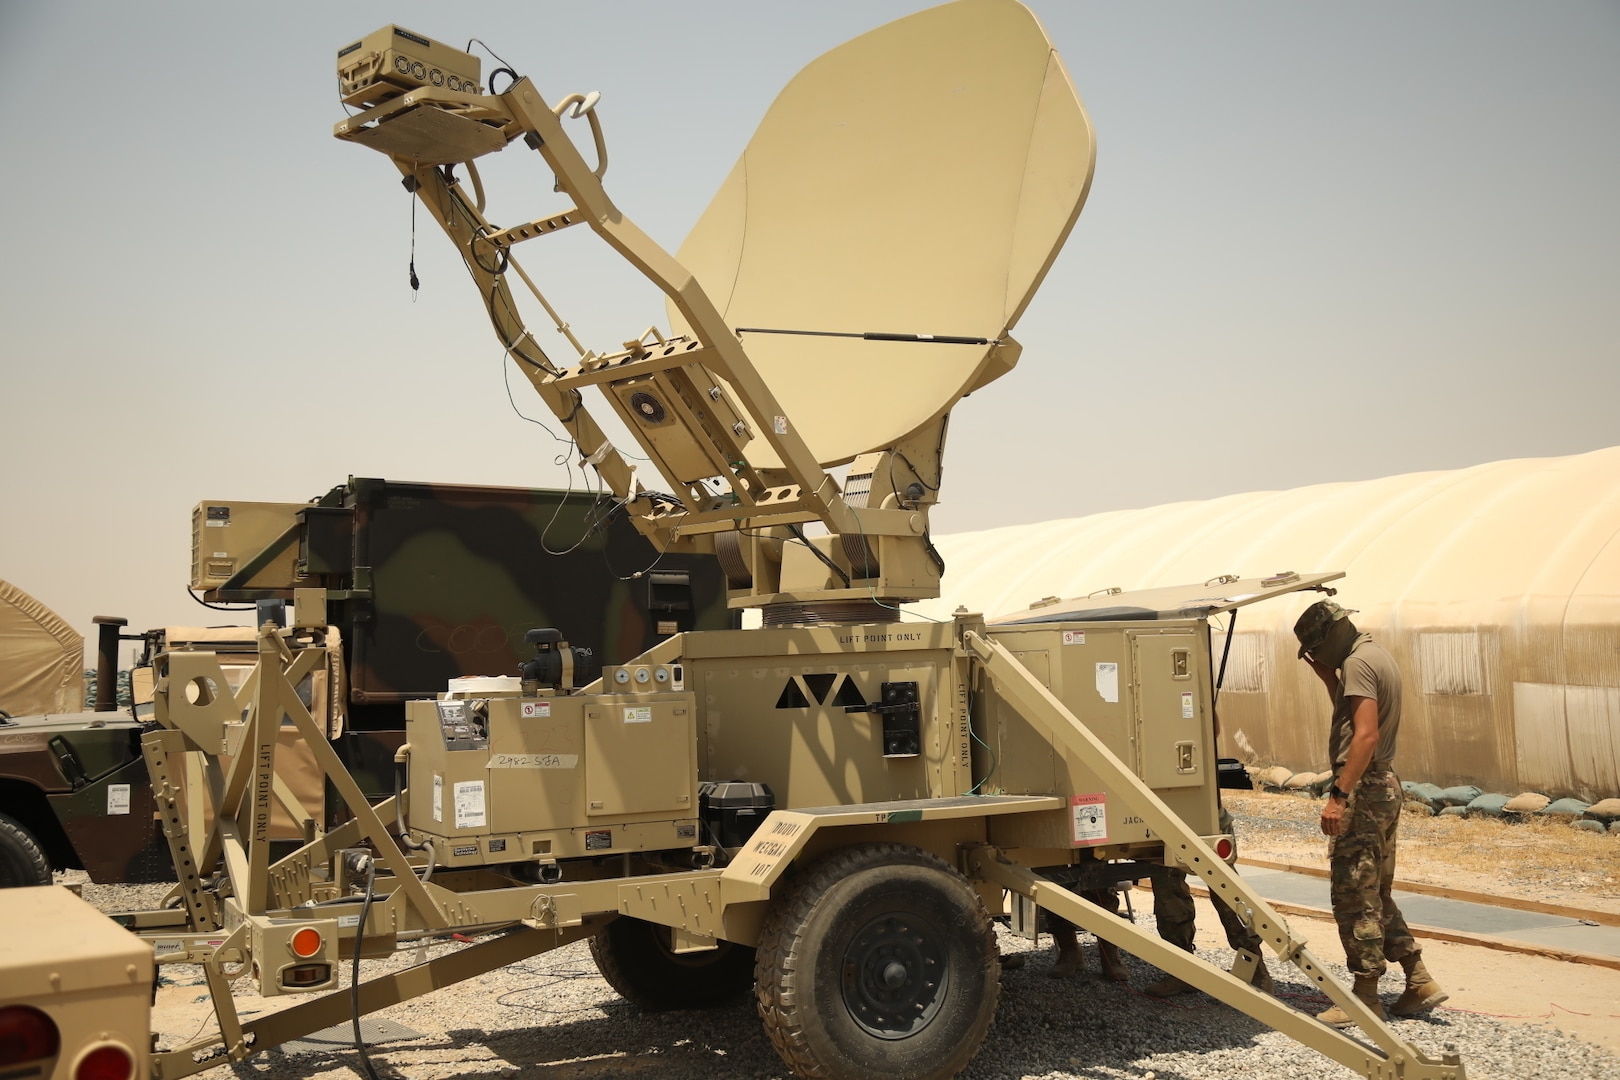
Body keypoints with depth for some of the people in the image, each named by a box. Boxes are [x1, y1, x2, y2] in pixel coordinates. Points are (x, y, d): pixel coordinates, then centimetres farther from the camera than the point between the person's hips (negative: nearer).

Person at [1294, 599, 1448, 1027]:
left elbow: (1366, 735, -25)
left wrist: (1338, 794, -27)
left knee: (1354, 897, -3)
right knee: (1377, 895, 17)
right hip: (1385, 787, 10)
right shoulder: (1377, 655, 16)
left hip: (1363, 792, -10)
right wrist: (1328, 678, 17)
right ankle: (1419, 981, 19)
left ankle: (1365, 997, 3)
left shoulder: (1358, 662, -15)